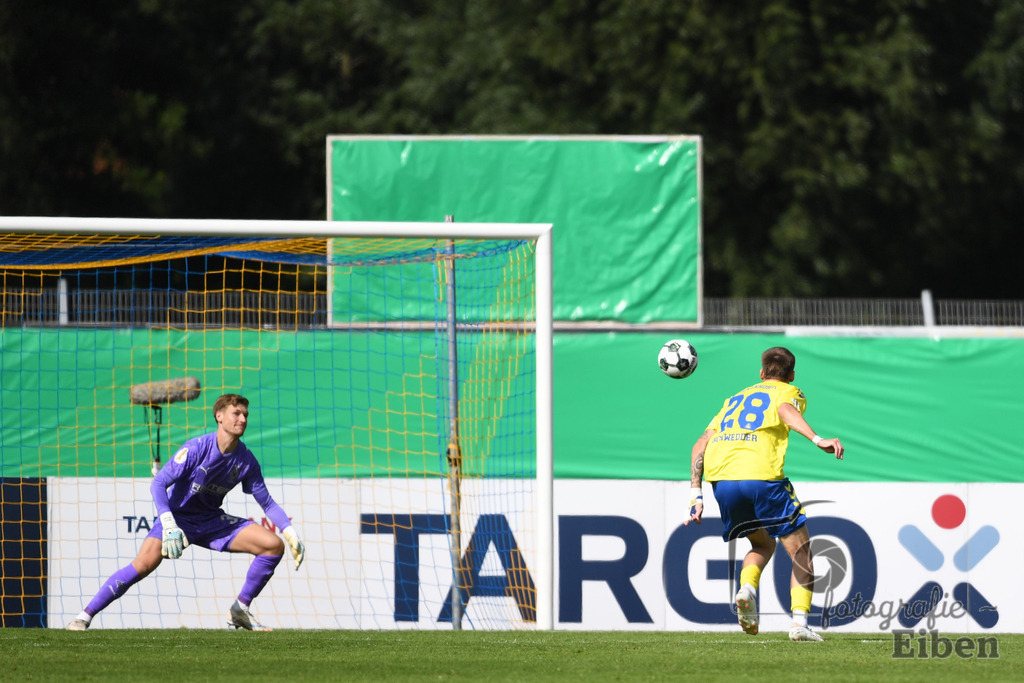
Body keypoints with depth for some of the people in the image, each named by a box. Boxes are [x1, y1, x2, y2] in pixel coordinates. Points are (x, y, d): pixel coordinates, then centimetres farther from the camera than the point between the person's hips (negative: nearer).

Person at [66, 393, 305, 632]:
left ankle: (240, 611, 3)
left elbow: (267, 502, 4)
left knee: (274, 545, -9)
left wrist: (291, 532, -8)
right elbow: (158, 484, -25)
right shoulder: (195, 448, -22)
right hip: (178, 516, -5)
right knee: (145, 564, -29)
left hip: (212, 521, 5)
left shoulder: (246, 460, -6)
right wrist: (168, 525, -38)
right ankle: (85, 616, -19)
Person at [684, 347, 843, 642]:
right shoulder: (789, 392, 16)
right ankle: (799, 622, -7)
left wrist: (696, 494, 20)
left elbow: (701, 445, 21)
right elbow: (785, 410, -11)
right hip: (761, 475, -5)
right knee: (800, 550, 8)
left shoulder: (735, 399, 31)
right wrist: (817, 440, -25)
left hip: (720, 479, 5)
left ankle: (747, 590, -3)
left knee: (763, 544, 26)